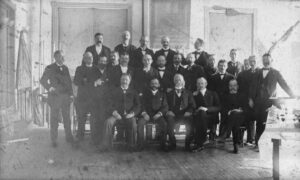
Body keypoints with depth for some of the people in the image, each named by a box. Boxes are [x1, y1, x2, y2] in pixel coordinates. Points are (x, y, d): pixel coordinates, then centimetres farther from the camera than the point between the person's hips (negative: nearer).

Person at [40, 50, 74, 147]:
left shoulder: (65, 68, 10)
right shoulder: (50, 68, -3)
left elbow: (69, 82, 12)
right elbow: (42, 80, 0)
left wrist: (71, 94, 5)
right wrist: (49, 88, -12)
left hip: (66, 96, 4)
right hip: (55, 96, -4)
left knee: (67, 118, 10)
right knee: (54, 119, 3)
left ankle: (69, 137, 22)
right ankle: (54, 140, 12)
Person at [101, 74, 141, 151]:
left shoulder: (133, 92, 15)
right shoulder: (115, 91, 15)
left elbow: (138, 106, 7)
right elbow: (110, 104, 7)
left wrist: (132, 113, -12)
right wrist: (114, 112, -14)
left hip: (129, 115, -1)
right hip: (117, 114, 1)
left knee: (133, 124, -33)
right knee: (108, 122, -28)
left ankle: (131, 146, -20)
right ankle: (106, 145, -20)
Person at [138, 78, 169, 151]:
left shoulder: (162, 94, 13)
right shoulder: (145, 93, 14)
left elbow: (165, 106, 5)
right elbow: (142, 104, 7)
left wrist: (159, 113, -13)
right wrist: (144, 113, -12)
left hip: (157, 115, 0)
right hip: (147, 114, 0)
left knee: (164, 124, -30)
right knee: (140, 123, -29)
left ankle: (163, 144, -17)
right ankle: (140, 144, -20)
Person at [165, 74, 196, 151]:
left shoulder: (188, 93, 20)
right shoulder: (169, 93, 20)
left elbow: (192, 106, 11)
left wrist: (188, 112, -10)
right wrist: (168, 111, -10)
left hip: (185, 115, 0)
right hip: (173, 115, 0)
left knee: (190, 119, -35)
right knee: (169, 119, -35)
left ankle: (188, 144, -21)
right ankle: (172, 143, -23)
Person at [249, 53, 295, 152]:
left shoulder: (276, 73, 6)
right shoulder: (258, 72, 12)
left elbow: (284, 84, 4)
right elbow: (253, 86, 12)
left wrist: (292, 95, -4)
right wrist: (251, 99, 5)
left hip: (268, 101, -2)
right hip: (258, 101, 2)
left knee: (264, 123, -8)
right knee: (259, 122, 4)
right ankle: (257, 142, 12)